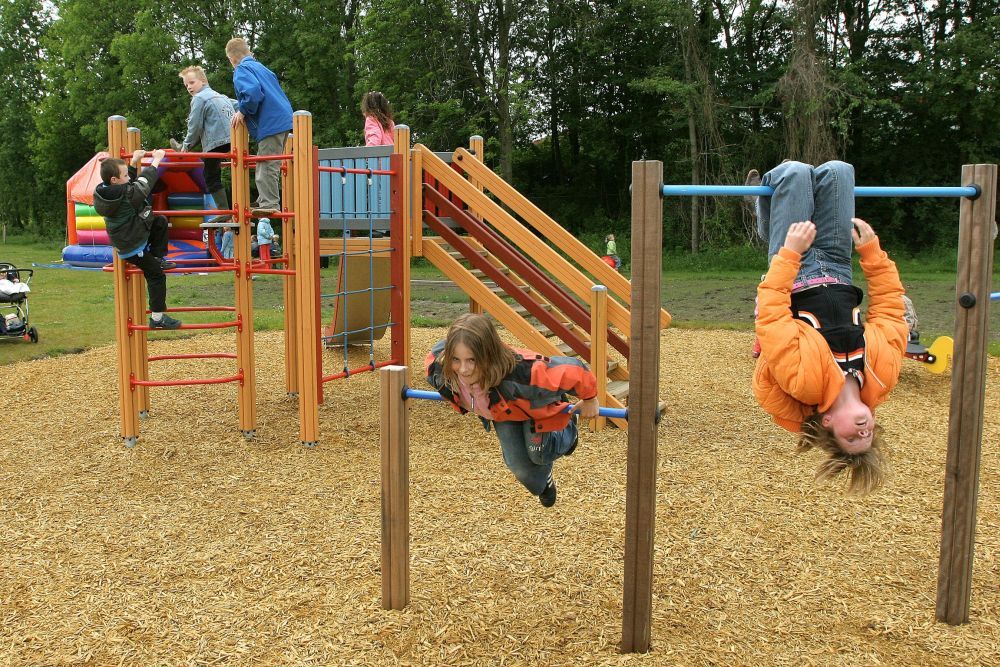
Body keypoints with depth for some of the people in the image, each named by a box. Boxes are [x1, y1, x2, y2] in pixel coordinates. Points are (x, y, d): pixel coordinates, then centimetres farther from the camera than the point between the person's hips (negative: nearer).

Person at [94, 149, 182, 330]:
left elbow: (131, 182, 16)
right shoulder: (125, 196, -29)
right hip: (133, 248, -9)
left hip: (126, 238, 9)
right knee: (156, 275, -1)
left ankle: (158, 259, 20)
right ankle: (157, 318, 3)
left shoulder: (105, 191, -3)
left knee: (160, 221, 18)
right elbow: (144, 183, -17)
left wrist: (135, 161, 17)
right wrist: (156, 159, -4)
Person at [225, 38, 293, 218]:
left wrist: (242, 110, -9)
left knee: (267, 165, -9)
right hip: (283, 119, 10)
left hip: (270, 123, -10)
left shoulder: (242, 70, -4)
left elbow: (252, 91, -24)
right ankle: (265, 201, 22)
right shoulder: (259, 67, 24)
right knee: (265, 165, 17)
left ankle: (269, 203, -10)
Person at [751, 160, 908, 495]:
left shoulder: (802, 381, -35)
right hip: (837, 276, 3)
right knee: (837, 170, -2)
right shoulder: (881, 377, -23)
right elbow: (889, 306, -12)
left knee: (796, 170, -7)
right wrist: (872, 249, -12)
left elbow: (771, 315, -34)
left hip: (796, 283, -2)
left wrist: (790, 254, -33)